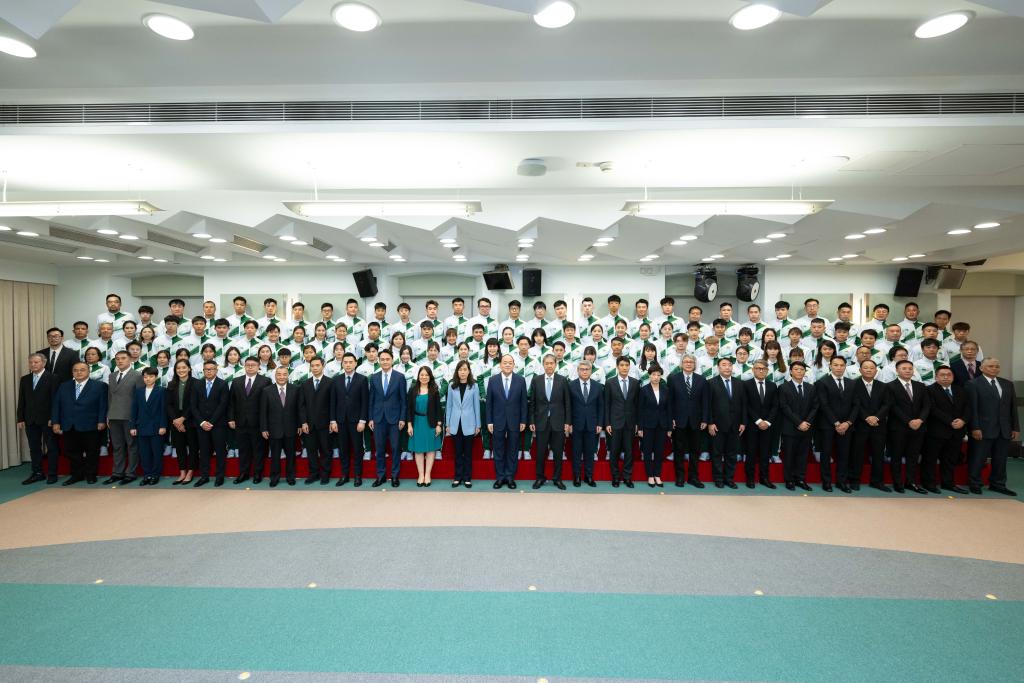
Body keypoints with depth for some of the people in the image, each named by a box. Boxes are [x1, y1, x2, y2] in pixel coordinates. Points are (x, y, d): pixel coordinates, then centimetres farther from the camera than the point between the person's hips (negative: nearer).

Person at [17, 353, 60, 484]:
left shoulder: (52, 378, -5)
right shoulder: (24, 379, 11)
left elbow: (55, 399, -9)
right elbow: (21, 401, 10)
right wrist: (20, 419, 4)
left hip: (47, 419, -5)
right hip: (30, 419, 5)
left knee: (51, 447, 3)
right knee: (34, 448, 9)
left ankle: (52, 474, 9)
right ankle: (37, 473, 16)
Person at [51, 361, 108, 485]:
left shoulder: (99, 386, 1)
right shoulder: (64, 386, 13)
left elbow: (103, 405, -4)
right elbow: (56, 405, 10)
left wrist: (101, 421, -11)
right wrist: (55, 422, 3)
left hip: (90, 427, -4)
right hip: (69, 427, 4)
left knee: (91, 452, 4)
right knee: (71, 452, 7)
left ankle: (90, 475, 16)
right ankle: (77, 475, 20)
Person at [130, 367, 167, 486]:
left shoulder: (161, 390, -3)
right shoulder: (138, 391, 8)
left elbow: (163, 409, -5)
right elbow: (134, 409, 8)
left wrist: (163, 426, -10)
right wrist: (133, 426, 3)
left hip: (156, 428, -3)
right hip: (142, 427, 4)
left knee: (157, 452, 4)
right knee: (144, 453, 7)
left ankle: (155, 475, 13)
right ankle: (147, 475, 15)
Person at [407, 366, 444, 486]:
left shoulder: (434, 390, 0)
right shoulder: (412, 390, 2)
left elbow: (438, 408, 0)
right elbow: (409, 408, 2)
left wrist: (439, 424, -5)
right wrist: (409, 424, -3)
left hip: (431, 423, -1)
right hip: (417, 422, 1)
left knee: (431, 449, 3)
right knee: (418, 449, 3)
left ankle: (427, 474, 11)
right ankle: (420, 475, 11)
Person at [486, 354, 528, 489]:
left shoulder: (521, 380, -1)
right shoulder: (492, 380, -1)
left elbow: (523, 402, 1)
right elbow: (489, 402, 1)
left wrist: (523, 421, -1)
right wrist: (489, 421, -3)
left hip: (514, 421, 0)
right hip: (498, 421, 0)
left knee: (513, 451, 7)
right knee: (498, 451, 7)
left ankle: (510, 477, 19)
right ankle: (500, 477, 18)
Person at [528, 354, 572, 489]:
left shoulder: (563, 380, 0)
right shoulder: (536, 380, 2)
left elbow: (567, 403, 2)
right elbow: (532, 403, 4)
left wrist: (567, 422, -2)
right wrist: (531, 421, 1)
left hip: (558, 422, 0)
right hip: (541, 422, 0)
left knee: (558, 452, 6)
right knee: (540, 452, 6)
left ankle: (557, 478, 19)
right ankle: (540, 477, 20)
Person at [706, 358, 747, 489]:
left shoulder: (739, 384, 9)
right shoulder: (712, 383, -3)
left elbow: (743, 404, 9)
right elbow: (708, 405, -6)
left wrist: (743, 423, 3)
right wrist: (710, 423, -11)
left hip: (735, 425, 3)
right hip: (718, 425, -3)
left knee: (732, 454, 8)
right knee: (717, 453, 5)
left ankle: (729, 478, 18)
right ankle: (718, 479, 15)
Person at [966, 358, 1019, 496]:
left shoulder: (1008, 384, 13)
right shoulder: (974, 384, -4)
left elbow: (1013, 407, 12)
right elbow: (973, 408, -9)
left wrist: (1016, 428, 7)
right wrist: (975, 428, -14)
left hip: (1004, 430, 5)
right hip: (983, 429, -5)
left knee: (1000, 460, 10)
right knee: (978, 459, 2)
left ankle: (997, 484, 22)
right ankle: (975, 484, 12)